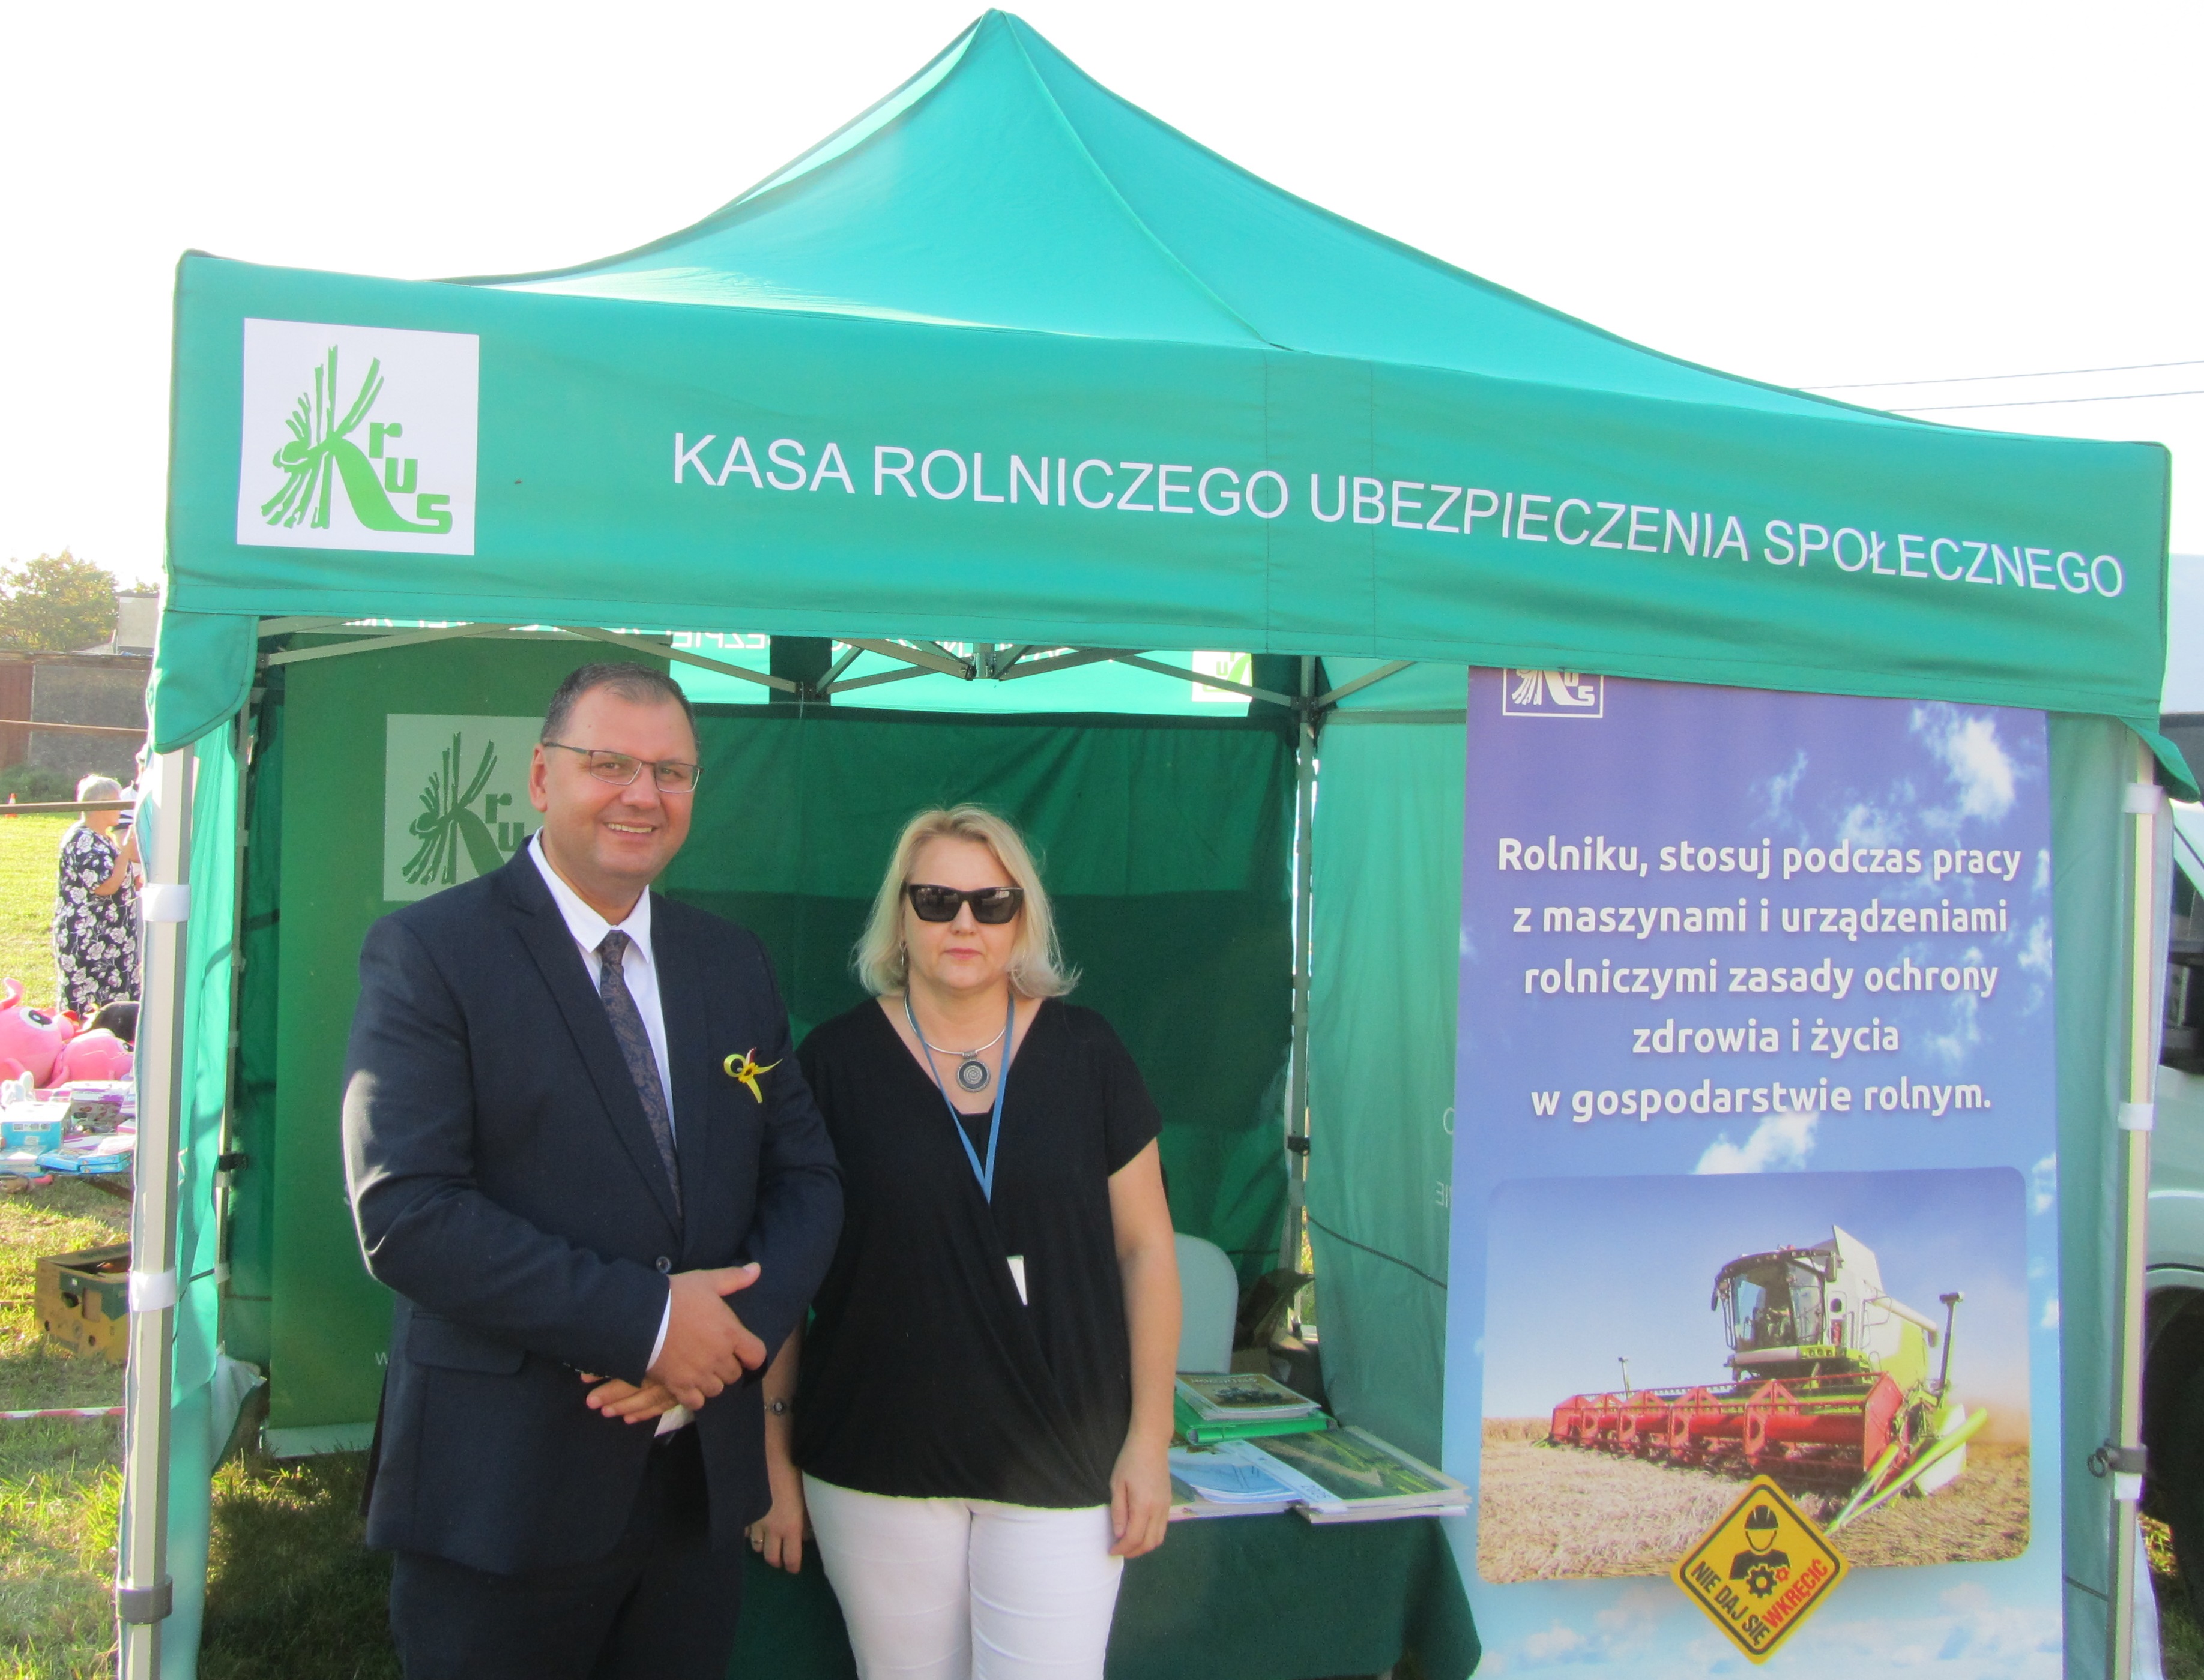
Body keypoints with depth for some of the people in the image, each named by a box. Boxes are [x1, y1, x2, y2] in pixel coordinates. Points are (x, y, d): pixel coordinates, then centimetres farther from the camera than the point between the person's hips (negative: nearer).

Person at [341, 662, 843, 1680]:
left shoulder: (733, 964, 10)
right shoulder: (428, 952, -8)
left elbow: (806, 1175, 8)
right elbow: (404, 1215, -17)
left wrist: (735, 1330, -11)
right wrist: (646, 1321, -20)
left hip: (704, 1473, 5)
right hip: (502, 1486, -5)